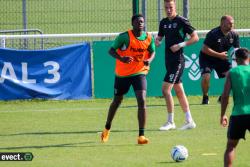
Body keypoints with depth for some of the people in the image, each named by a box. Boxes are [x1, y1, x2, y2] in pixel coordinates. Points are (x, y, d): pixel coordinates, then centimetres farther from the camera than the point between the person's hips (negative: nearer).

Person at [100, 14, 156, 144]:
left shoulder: (149, 38, -5)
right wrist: (121, 58, -33)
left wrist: (149, 60, -12)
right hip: (122, 74, -1)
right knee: (117, 101, 15)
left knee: (142, 101, -17)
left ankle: (141, 136, -15)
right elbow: (111, 50, -13)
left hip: (139, 73, 1)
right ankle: (107, 129, 41)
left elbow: (152, 51, 11)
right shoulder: (124, 36, -16)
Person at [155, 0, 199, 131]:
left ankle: (170, 122, -4)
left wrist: (180, 45, -19)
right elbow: (160, 37, 21)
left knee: (166, 89, -13)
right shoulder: (163, 22, 11)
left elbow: (195, 37, -9)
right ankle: (189, 121, 16)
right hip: (169, 60, 8)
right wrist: (157, 41, -3)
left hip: (177, 60, -8)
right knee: (179, 91, 11)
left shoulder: (182, 21, -10)